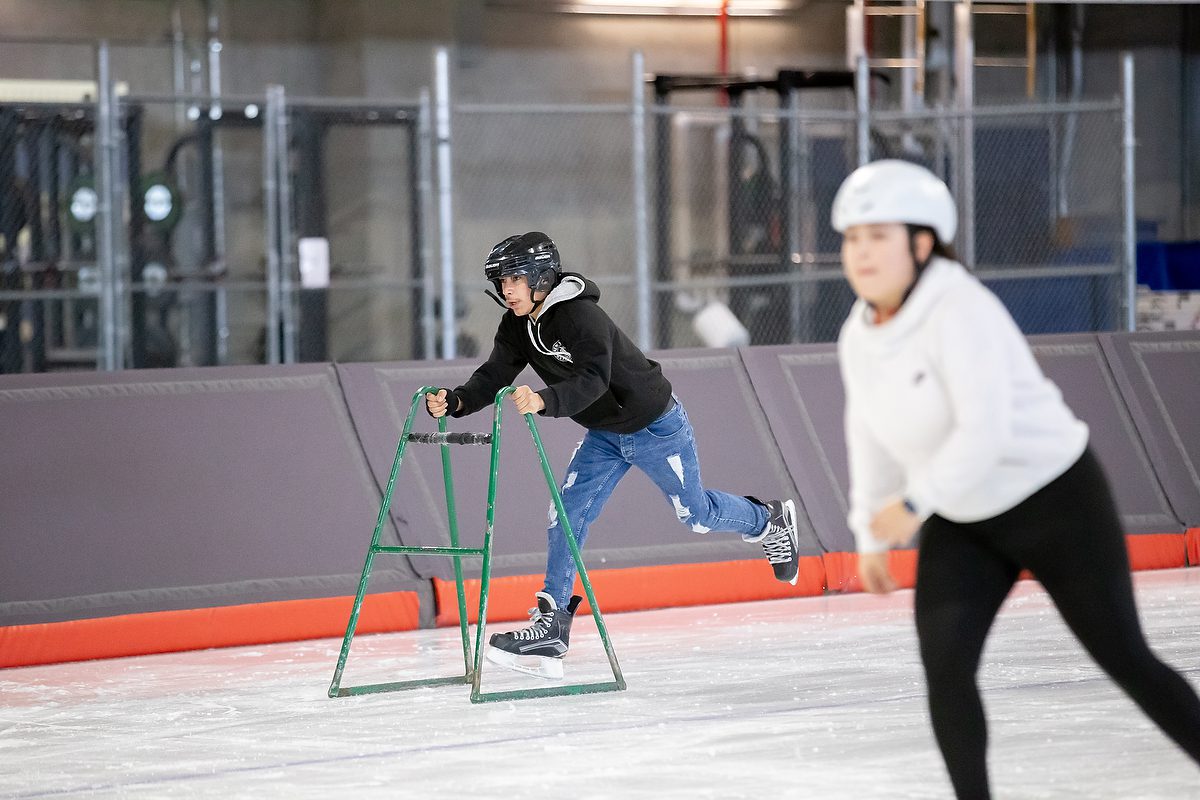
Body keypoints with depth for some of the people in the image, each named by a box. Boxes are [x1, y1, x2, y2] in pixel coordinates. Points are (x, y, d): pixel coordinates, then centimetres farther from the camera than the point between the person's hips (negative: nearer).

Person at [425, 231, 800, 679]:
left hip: (655, 426, -7)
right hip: (605, 435, 7)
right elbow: (493, 378, -12)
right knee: (567, 514, -8)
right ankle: (551, 628, -10)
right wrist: (455, 402, -32)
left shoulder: (581, 315, -31)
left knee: (696, 514, 10)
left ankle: (771, 521, 40)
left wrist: (543, 401, -60)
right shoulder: (517, 327, -6)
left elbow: (593, 380, -43)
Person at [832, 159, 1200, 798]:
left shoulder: (959, 312, -26)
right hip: (963, 522, 7)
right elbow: (873, 437, 13)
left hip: (1056, 503, -6)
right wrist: (873, 536, 15)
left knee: (1124, 657, 1)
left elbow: (985, 432, -33)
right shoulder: (859, 338, -2)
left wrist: (914, 505, -27)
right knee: (943, 657, -15)